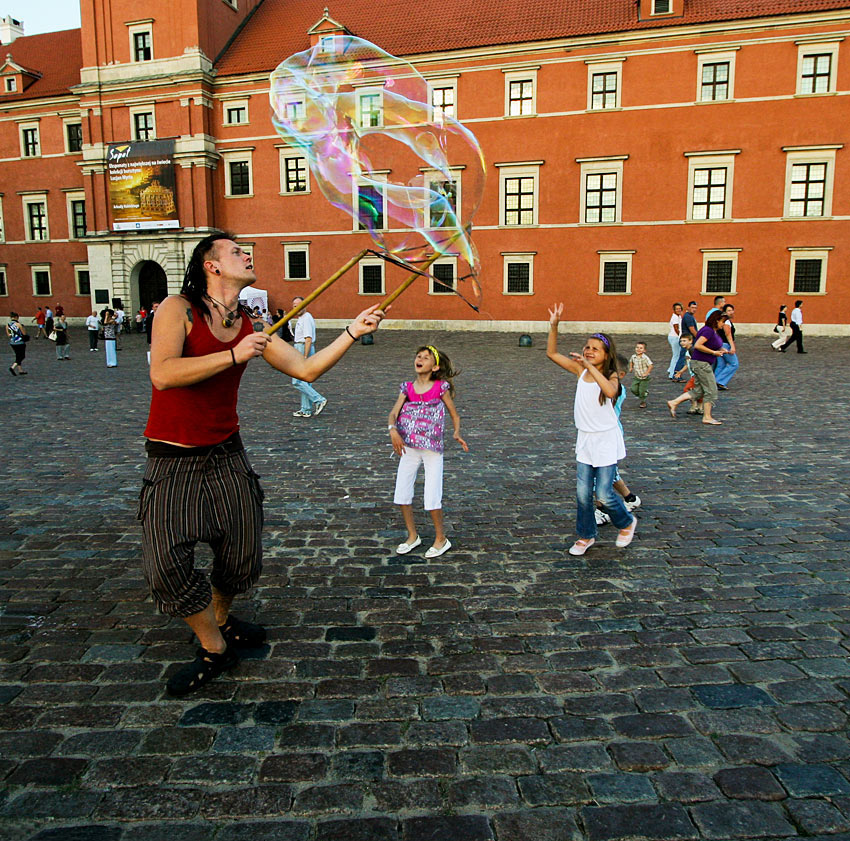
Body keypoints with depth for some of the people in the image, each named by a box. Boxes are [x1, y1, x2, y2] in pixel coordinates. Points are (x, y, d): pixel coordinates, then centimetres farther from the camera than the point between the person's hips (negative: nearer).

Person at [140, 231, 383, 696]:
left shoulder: (250, 327, 4)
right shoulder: (178, 309, -11)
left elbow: (306, 369, 2)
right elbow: (162, 374, -25)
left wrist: (352, 332, -5)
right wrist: (234, 355, -27)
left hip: (226, 455, 5)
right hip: (172, 461, -4)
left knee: (242, 558, 10)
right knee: (166, 565, -12)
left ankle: (220, 619, 41)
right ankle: (215, 648, 12)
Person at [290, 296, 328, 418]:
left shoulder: (306, 318, -15)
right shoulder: (301, 318, 17)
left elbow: (308, 339, -22)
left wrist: (305, 357, -26)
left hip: (304, 349, -10)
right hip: (300, 350, 10)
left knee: (297, 381, -10)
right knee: (305, 381, 11)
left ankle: (319, 400, -9)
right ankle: (306, 410, 14)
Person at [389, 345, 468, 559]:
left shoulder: (441, 388, -5)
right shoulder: (407, 388, 3)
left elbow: (455, 415, 2)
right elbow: (393, 413, -6)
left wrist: (456, 433, -17)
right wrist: (393, 429, -26)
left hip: (432, 449, -4)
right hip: (409, 447, 4)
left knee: (432, 499, -3)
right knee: (402, 495, 7)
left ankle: (441, 539, 19)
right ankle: (413, 536, 27)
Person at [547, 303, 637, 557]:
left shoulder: (610, 377, -12)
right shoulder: (580, 371, 1)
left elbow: (610, 391, -36)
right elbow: (552, 353, 0)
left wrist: (590, 366, -38)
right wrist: (554, 326, -11)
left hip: (606, 441, -4)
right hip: (585, 440, 4)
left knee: (604, 495, -3)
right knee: (582, 493, 5)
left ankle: (627, 522, 27)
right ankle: (586, 535, 25)